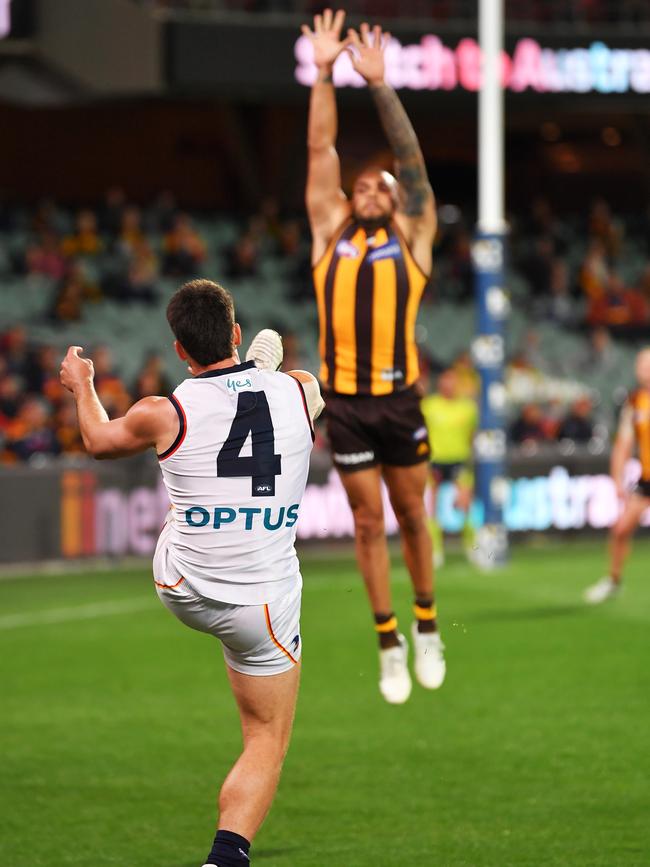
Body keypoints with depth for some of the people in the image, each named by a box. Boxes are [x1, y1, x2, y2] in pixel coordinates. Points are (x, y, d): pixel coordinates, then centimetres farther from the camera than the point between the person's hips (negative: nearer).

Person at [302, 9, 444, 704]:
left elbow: (411, 156, 0)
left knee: (411, 516, 7)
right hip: (345, 399, 1)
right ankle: (389, 645, 10)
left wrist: (378, 82, -6)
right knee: (368, 523, 4)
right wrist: (324, 73, 2)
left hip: (399, 397, -1)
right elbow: (320, 149, 7)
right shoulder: (330, 233, 11)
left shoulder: (411, 237, 8)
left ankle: (426, 627, 22)